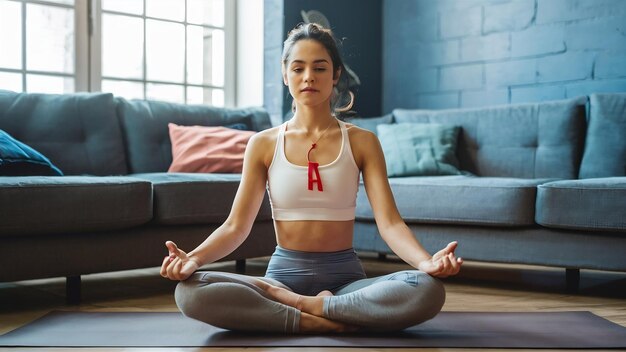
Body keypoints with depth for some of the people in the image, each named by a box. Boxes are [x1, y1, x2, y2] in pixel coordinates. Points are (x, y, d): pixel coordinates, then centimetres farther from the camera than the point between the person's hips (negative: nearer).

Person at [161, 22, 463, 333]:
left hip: (345, 277, 0)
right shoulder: (263, 144, 4)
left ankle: (305, 306, -18)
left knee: (429, 290, -31)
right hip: (284, 274, 0)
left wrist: (426, 262, -29)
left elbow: (389, 222, -7)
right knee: (189, 291, -29)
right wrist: (193, 259, -23)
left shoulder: (362, 142, 3)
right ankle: (325, 321, -25)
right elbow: (236, 226, -2)